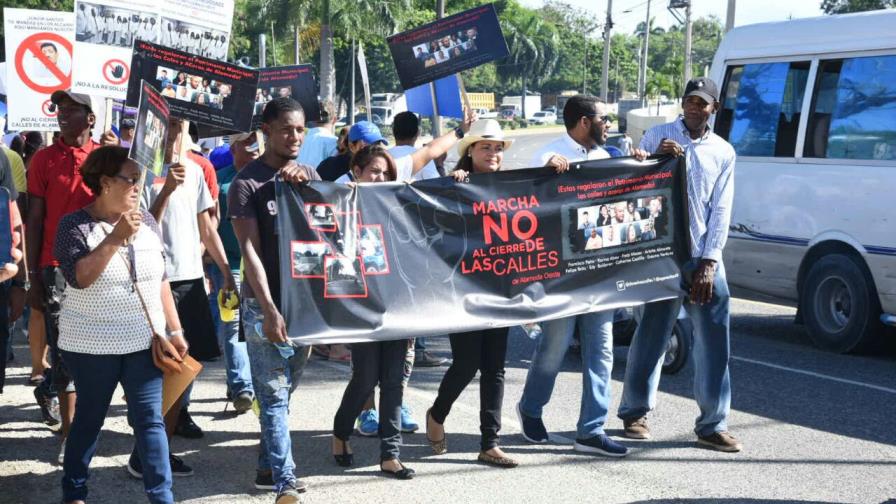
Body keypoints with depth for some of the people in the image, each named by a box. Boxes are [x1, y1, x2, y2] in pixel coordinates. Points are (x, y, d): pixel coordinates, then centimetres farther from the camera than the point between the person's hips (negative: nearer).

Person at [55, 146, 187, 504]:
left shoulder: (146, 221, 4)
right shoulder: (75, 225, -8)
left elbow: (161, 280, 10)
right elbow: (79, 277, -23)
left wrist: (174, 330, 8)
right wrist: (117, 238, -27)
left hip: (145, 341, 3)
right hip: (92, 346, -3)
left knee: (150, 419, 1)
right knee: (89, 419, 10)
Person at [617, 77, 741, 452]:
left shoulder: (723, 152, 10)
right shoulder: (657, 137, 5)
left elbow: (721, 211, 6)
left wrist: (709, 262, -3)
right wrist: (658, 158, -13)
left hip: (703, 259, 2)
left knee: (714, 340, 0)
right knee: (651, 335, 4)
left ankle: (713, 425, 7)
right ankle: (635, 412, 20)